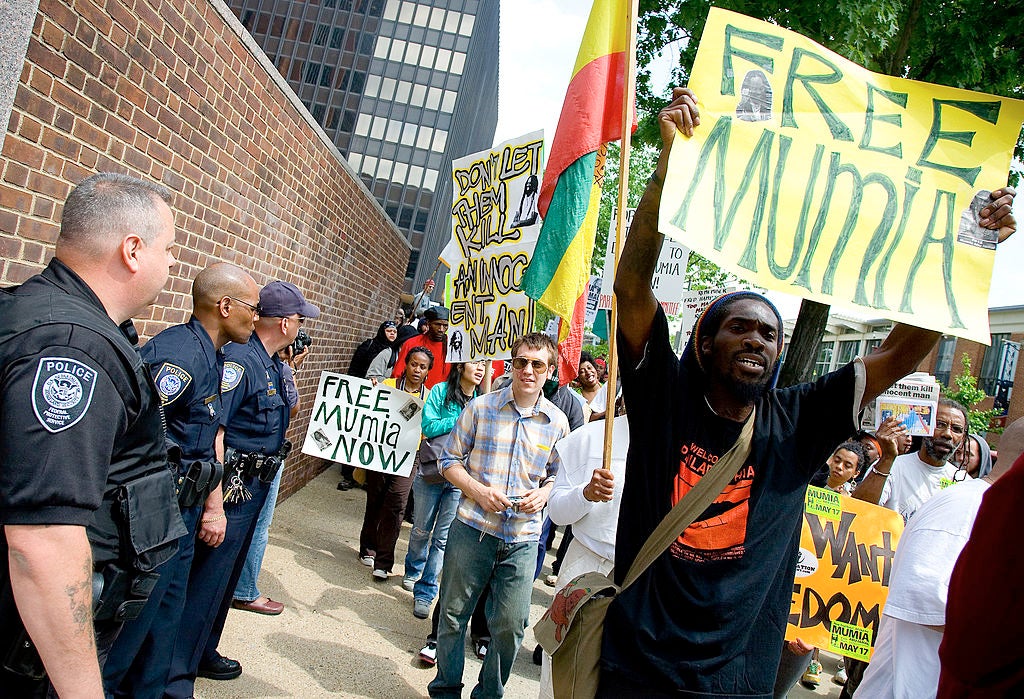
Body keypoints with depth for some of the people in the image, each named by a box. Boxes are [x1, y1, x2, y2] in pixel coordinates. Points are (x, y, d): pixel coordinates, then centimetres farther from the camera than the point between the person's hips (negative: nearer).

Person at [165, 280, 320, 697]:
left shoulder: (272, 363, 9)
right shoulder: (240, 359, -21)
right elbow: (210, 429, -27)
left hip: (255, 486, 10)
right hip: (232, 486, -10)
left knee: (224, 576, 22)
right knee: (207, 580, -2)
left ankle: (202, 653, 38)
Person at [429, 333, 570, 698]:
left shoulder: (557, 422, 2)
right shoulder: (480, 407, -3)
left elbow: (558, 475, 13)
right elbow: (450, 460, 1)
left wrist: (544, 493, -8)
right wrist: (477, 489, -15)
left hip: (523, 538, 1)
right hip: (472, 528, -1)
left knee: (510, 625, 9)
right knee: (453, 615, 12)